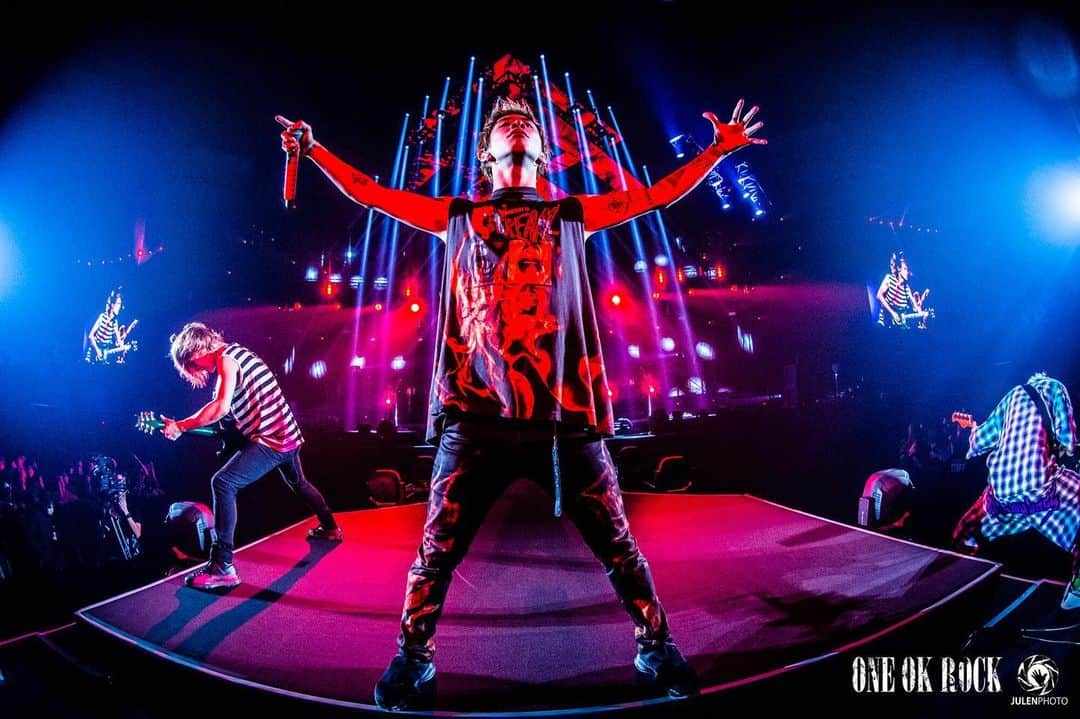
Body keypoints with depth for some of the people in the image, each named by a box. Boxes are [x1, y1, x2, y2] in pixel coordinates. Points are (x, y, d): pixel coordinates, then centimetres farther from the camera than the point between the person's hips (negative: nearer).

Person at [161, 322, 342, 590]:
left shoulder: (225, 357, -12)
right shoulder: (238, 352, 16)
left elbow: (221, 407, -25)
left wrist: (180, 426, -19)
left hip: (270, 440, -10)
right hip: (288, 435, 10)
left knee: (223, 483, -16)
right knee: (298, 483, 32)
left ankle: (222, 567, -19)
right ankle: (330, 527, 52)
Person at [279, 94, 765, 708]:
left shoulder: (571, 214, 19)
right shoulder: (457, 215, 19)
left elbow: (658, 195, 19)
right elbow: (370, 192, 22)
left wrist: (719, 150, 18)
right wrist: (314, 148, 18)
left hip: (564, 408, 0)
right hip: (477, 409, 0)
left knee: (615, 540, 5)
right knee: (440, 546, 4)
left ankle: (657, 647, 22)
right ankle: (413, 658, 22)